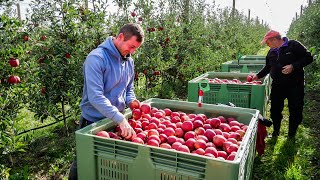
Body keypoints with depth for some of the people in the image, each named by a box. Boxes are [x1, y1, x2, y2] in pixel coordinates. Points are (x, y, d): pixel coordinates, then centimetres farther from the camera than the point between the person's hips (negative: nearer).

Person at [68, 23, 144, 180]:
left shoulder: (129, 61, 3)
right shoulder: (96, 58, -21)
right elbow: (95, 97, -29)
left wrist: (132, 102, -8)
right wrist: (120, 119, -34)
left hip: (116, 120, 6)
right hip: (93, 122, -6)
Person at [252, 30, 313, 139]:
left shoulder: (293, 45, -9)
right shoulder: (271, 52, 10)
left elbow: (308, 58, -10)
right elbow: (268, 67, 22)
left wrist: (293, 66, -21)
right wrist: (258, 76, 15)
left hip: (295, 85, -5)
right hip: (277, 86, 5)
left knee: (295, 110, 6)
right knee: (275, 109, 10)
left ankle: (292, 134, 25)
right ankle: (275, 131, 28)